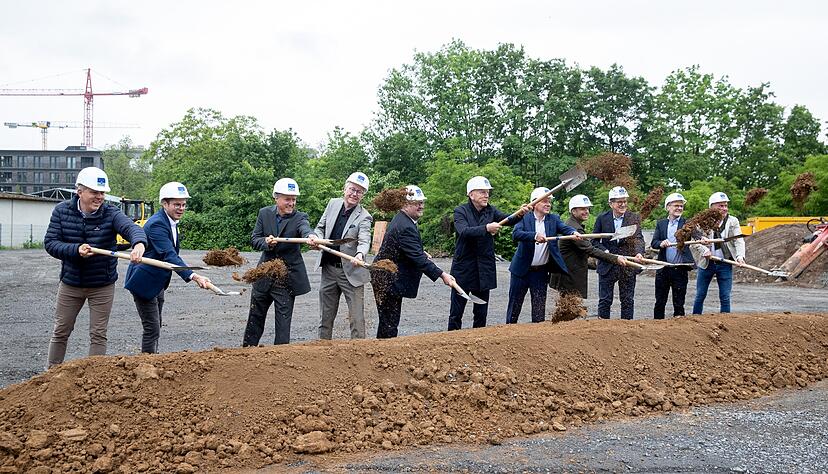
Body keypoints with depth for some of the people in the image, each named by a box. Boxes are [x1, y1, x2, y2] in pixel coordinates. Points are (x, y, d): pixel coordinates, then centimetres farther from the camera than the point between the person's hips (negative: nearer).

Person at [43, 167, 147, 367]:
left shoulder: (111, 214, -13)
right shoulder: (62, 211, -6)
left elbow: (132, 227, -32)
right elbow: (50, 242, -9)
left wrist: (139, 243, -56)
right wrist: (76, 249, -27)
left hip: (103, 286, -1)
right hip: (70, 284, 1)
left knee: (98, 335, 6)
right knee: (61, 332, 14)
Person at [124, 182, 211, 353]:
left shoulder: (171, 222, 7)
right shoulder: (157, 224, -25)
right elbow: (169, 256, -36)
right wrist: (194, 276, -46)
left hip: (157, 283, 10)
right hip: (144, 282, -10)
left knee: (155, 328, 17)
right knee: (152, 329, -8)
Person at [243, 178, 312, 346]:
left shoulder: (299, 218, -9)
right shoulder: (264, 213, 1)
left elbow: (306, 230, -31)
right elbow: (254, 239, 0)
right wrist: (266, 242, -23)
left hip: (288, 277, -3)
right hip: (264, 275, 4)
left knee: (283, 320, 1)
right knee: (255, 316, 17)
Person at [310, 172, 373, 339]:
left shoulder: (364, 217, -10)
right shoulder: (333, 204, 5)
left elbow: (364, 241, -23)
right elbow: (320, 228, 14)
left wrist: (360, 254, -45)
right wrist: (317, 238, -8)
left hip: (351, 272, -5)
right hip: (328, 268, 5)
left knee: (357, 318, -4)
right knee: (325, 316, 16)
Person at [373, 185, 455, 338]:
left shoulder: (401, 219, 10)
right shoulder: (405, 227, -24)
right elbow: (418, 258, -27)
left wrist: (421, 252, 13)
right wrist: (442, 275, -27)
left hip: (387, 278, 11)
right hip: (389, 282, -11)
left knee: (388, 321, 16)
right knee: (389, 325, -5)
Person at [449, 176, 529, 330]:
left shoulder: (491, 211, 5)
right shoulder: (461, 211, -6)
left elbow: (508, 219, -12)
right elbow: (464, 231, -23)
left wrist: (519, 214, -33)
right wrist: (486, 228, -36)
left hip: (484, 270, 4)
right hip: (463, 269, -4)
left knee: (481, 313, 11)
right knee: (456, 313, 2)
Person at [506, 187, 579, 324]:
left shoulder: (553, 219, 4)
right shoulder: (524, 218, -6)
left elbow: (565, 228, -14)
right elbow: (515, 234, -23)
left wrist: (573, 233, -38)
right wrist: (534, 236, -39)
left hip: (541, 272, 3)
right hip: (522, 270, -2)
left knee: (539, 308, 6)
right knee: (515, 305, 8)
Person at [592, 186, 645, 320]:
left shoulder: (634, 218, 0)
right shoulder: (602, 218, 2)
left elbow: (638, 238, -11)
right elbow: (594, 240, 5)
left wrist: (639, 252, -31)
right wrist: (605, 251, -13)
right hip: (607, 265, 0)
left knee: (628, 301, 7)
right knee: (605, 300, 6)